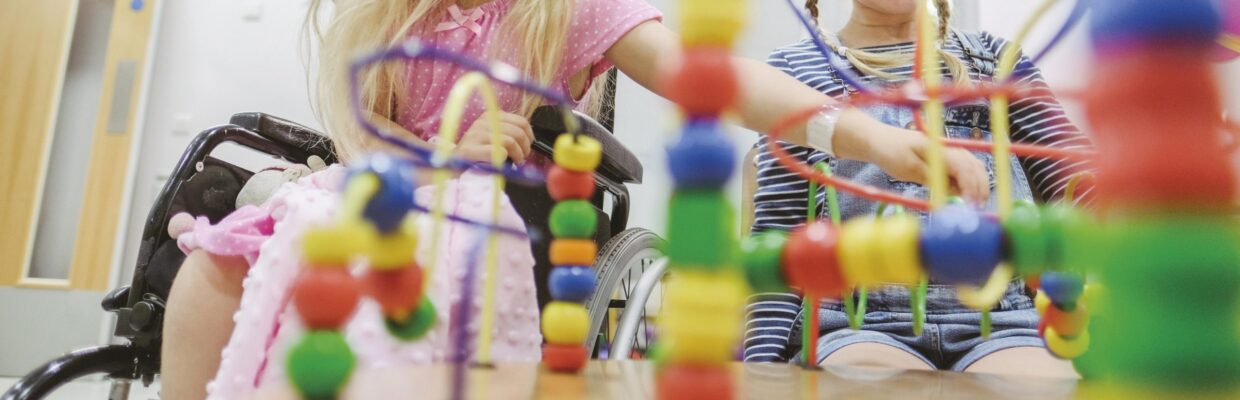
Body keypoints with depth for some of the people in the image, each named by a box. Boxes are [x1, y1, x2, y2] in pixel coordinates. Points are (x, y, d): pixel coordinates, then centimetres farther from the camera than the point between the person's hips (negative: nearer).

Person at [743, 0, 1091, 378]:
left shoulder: (993, 56, 17)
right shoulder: (796, 65, 9)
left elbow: (1077, 178, 6)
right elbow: (778, 227, 2)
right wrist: (763, 364, -7)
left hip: (999, 319, 3)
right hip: (858, 324, -2)